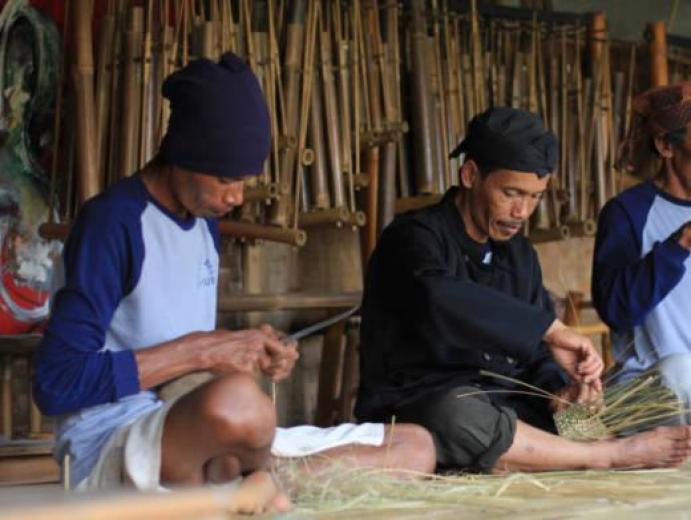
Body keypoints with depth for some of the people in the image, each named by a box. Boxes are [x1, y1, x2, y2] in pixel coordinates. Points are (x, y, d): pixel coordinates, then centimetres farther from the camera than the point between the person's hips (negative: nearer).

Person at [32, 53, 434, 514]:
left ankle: (238, 480, -11)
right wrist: (200, 351, -17)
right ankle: (255, 483, -10)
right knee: (237, 403, -42)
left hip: (201, 443, 8)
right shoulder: (112, 221, -11)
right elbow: (56, 383, -19)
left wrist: (250, 354, 2)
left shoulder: (205, 222, 15)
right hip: (112, 444, -8)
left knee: (415, 447, 4)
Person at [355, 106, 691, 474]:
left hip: (503, 407, 7)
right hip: (413, 412, -6)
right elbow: (437, 298, -33)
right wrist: (549, 328, -34)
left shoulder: (519, 255, 16)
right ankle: (613, 457, -28)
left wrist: (560, 387, -7)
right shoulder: (413, 237, -9)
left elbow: (537, 356, 17)